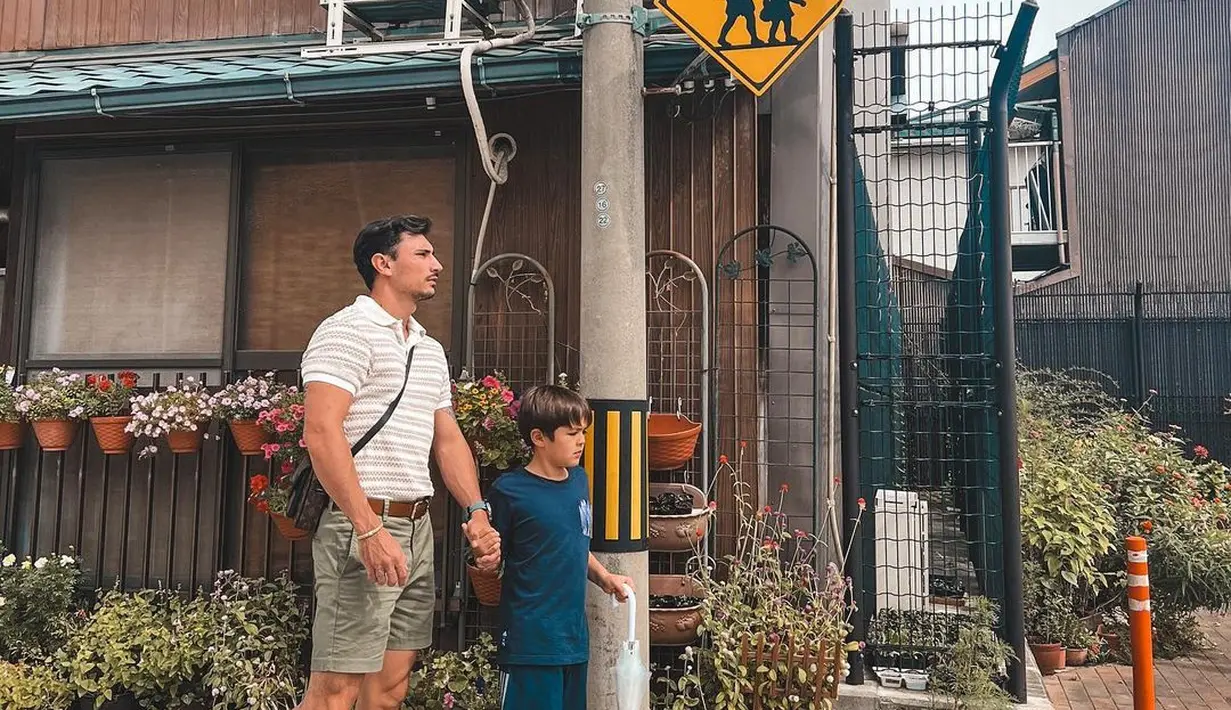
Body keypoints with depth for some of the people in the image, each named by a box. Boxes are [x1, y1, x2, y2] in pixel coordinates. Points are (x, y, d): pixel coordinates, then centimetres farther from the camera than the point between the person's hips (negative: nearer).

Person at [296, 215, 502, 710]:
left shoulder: (430, 349, 19)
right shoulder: (349, 331, -8)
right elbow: (321, 432, -18)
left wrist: (477, 513, 7)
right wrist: (370, 530, -23)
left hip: (417, 529, 8)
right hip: (363, 527, -8)